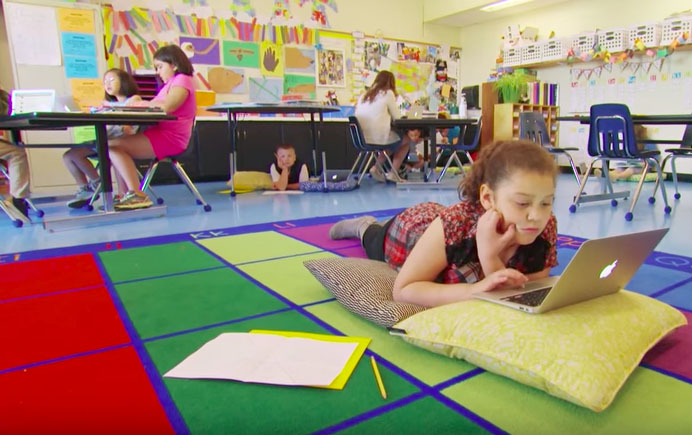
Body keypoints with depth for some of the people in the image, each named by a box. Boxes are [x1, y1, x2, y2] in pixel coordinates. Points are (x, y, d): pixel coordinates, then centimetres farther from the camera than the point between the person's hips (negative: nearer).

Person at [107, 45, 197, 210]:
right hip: (160, 134, 10)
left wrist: (141, 103, -8)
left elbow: (167, 106, -20)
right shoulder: (170, 83, 28)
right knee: (112, 144, 7)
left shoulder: (182, 80, -4)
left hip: (171, 138, -10)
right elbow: (156, 107, 19)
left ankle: (136, 194, -19)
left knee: (113, 145, -17)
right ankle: (126, 195, -1)